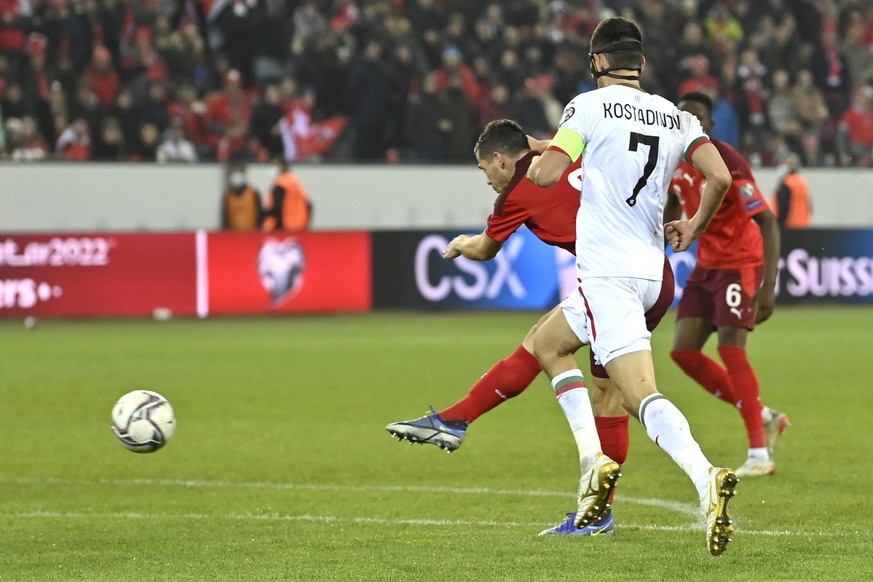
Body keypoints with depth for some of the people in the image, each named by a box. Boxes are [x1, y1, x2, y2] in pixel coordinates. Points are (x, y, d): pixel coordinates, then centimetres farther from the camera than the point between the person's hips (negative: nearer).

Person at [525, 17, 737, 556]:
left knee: (642, 394, -8)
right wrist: (693, 228, 16)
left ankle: (707, 478, -28)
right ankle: (594, 460, 8)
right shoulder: (677, 117, 10)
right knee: (547, 343, 20)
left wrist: (534, 157, 12)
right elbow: (720, 177, -2)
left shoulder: (589, 105, -4)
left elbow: (548, 173, -12)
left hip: (608, 271, -7)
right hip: (650, 270, 7)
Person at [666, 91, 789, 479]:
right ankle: (764, 418, 13)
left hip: (741, 262, -8)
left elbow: (767, 223, -27)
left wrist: (769, 285, -33)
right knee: (684, 351, -1)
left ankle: (760, 455, -14)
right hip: (707, 264, 8)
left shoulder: (728, 164, -25)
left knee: (730, 346, -20)